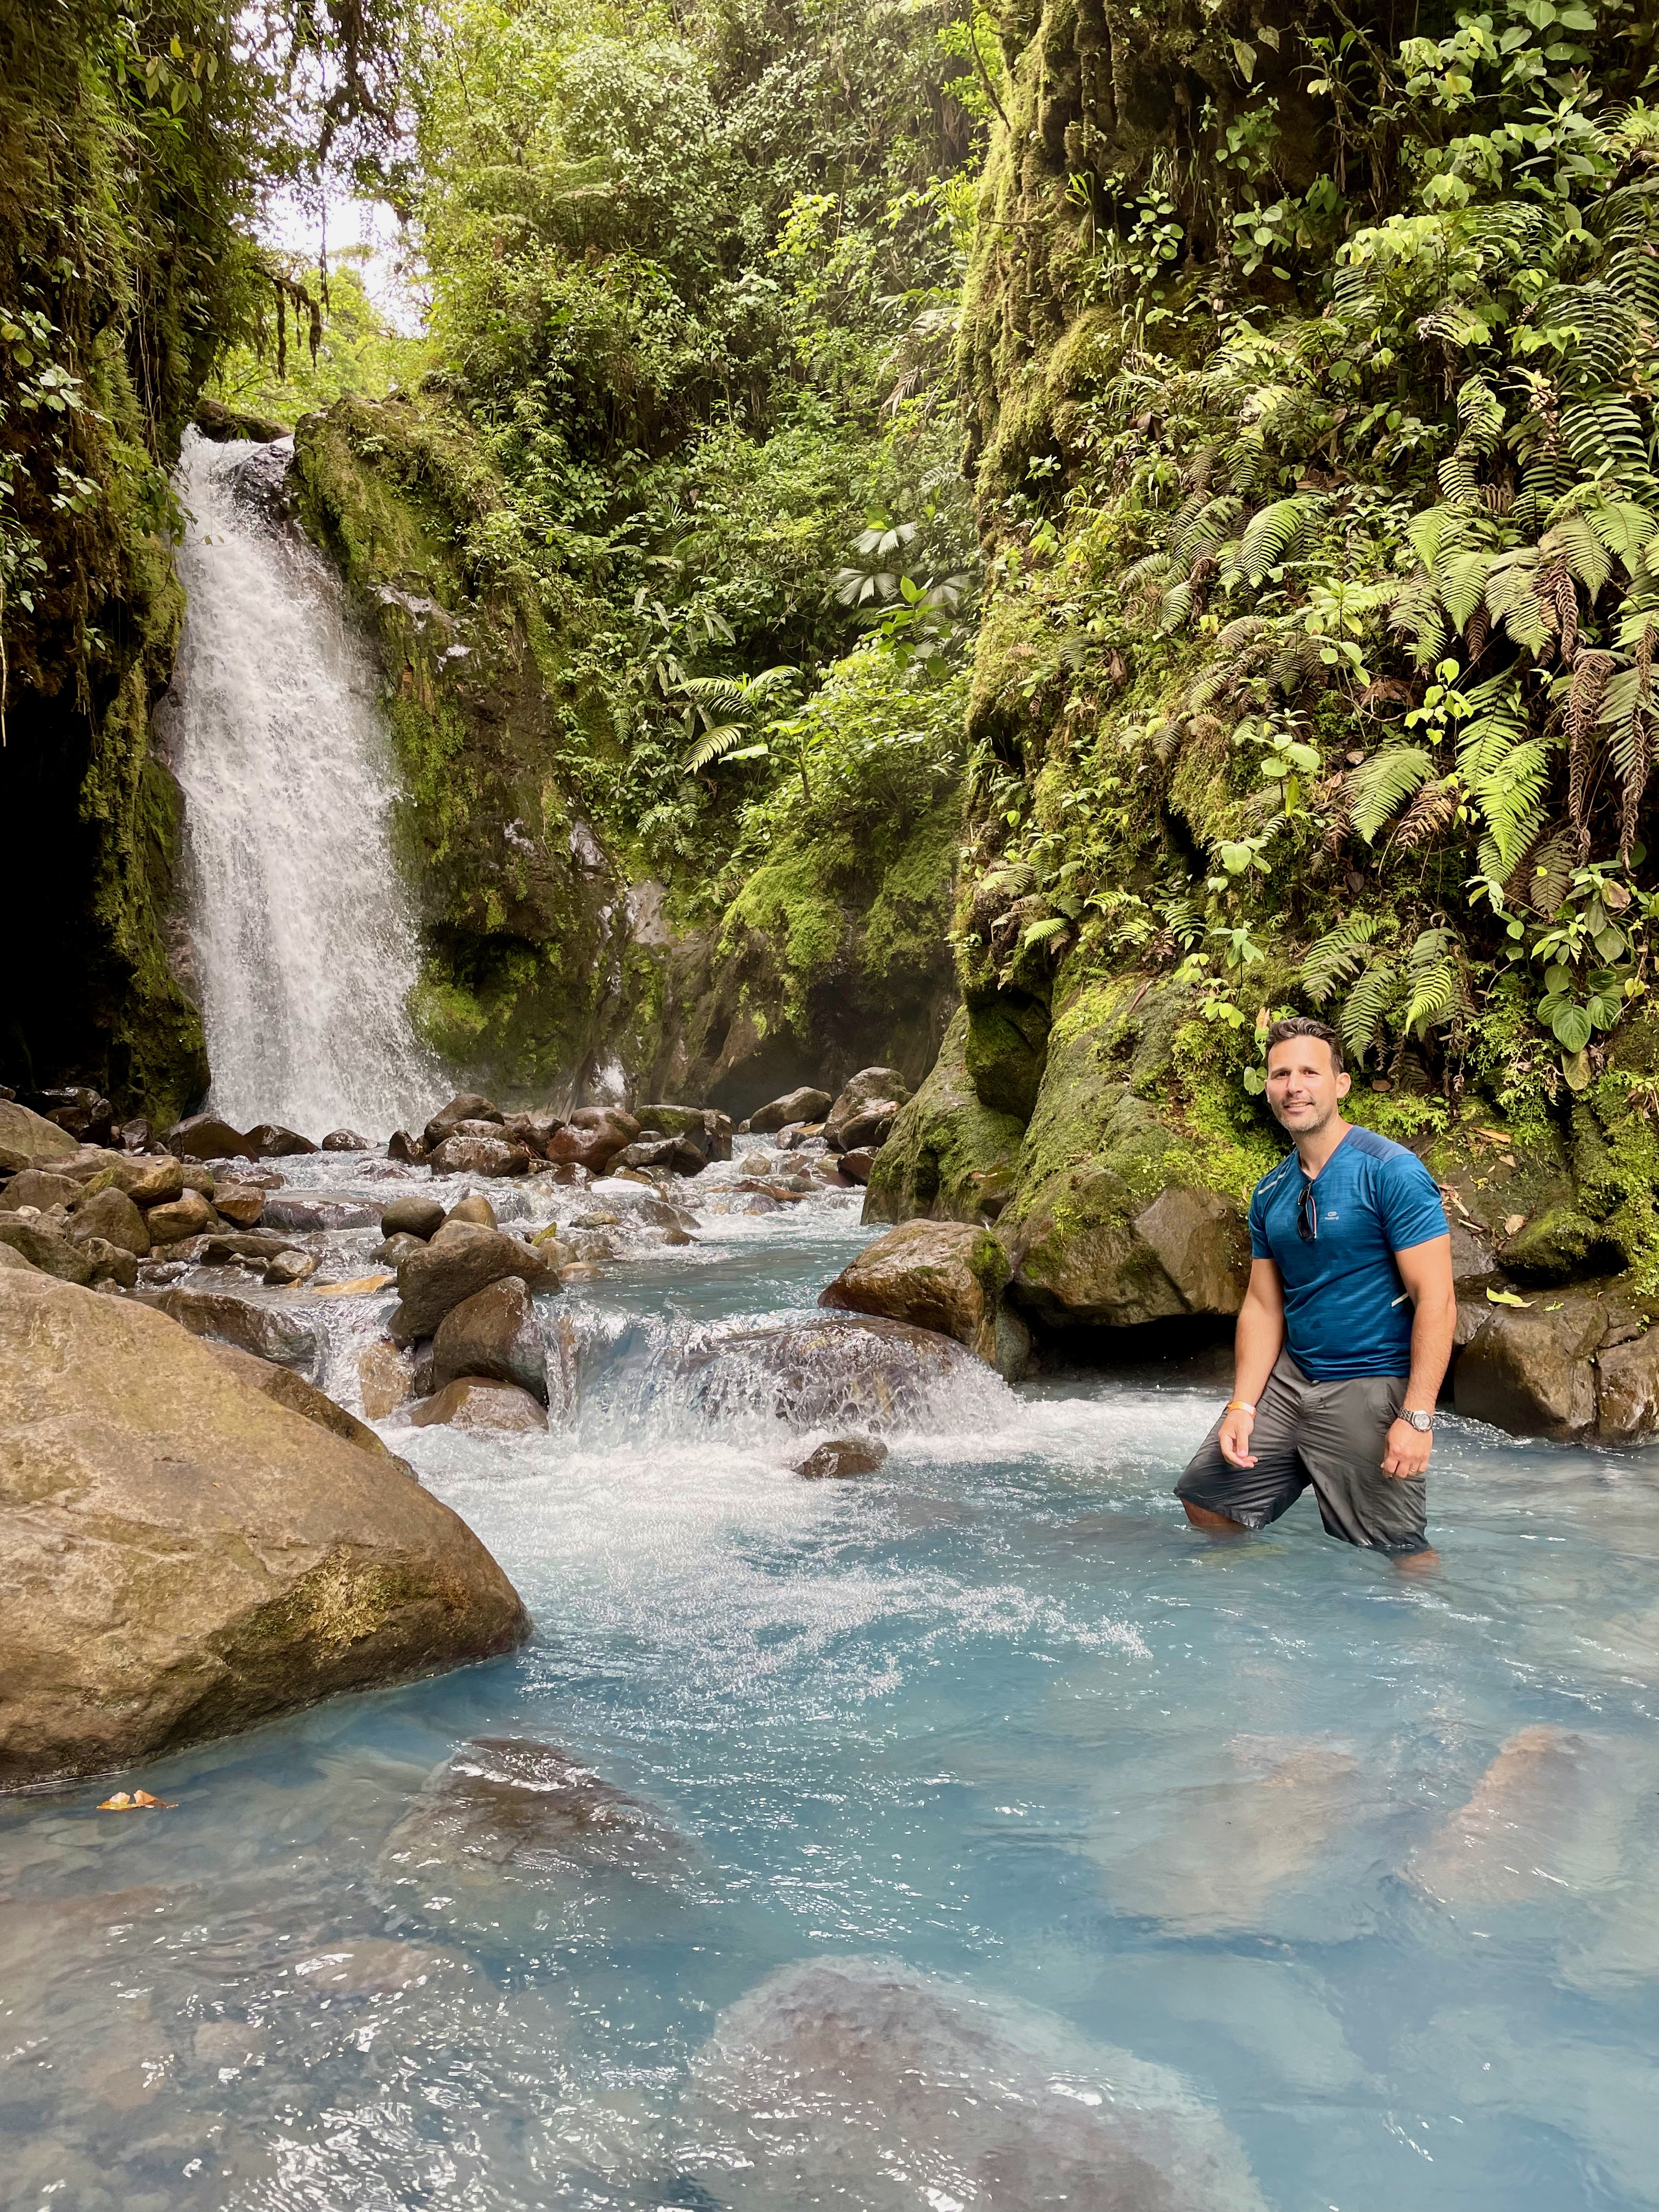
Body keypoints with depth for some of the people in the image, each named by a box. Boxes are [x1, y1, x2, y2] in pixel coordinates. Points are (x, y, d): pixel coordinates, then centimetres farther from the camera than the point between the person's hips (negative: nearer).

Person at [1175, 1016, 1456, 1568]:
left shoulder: (1391, 1172, -13)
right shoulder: (1271, 1193, 8)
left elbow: (1436, 1300, -16)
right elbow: (1263, 1305, 11)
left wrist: (1417, 1417, -22)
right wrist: (1241, 1406, -1)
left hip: (1371, 1389, -7)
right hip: (1289, 1378, 7)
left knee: (1396, 1553, -3)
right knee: (1205, 1499, 11)